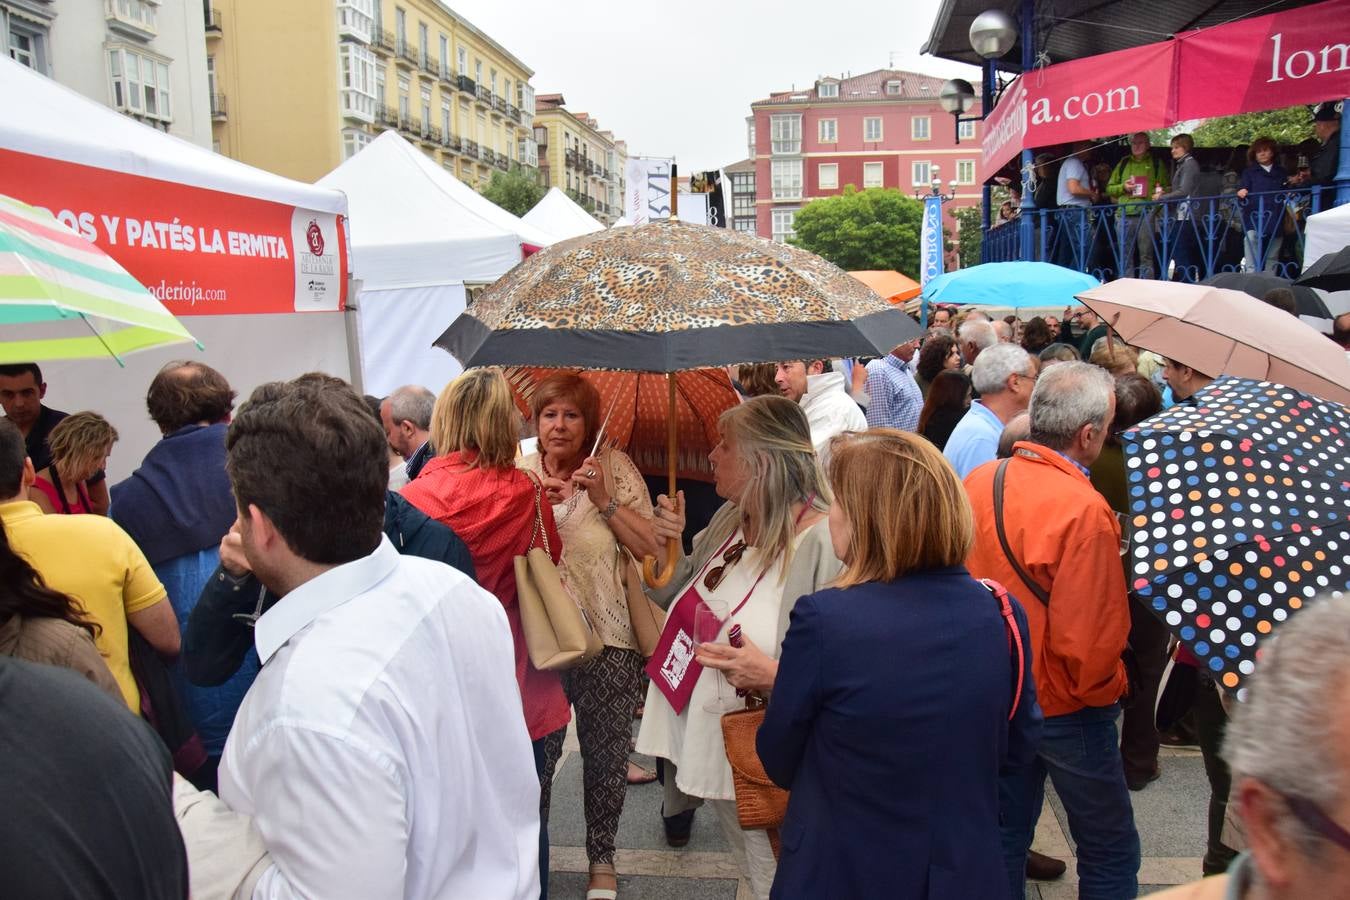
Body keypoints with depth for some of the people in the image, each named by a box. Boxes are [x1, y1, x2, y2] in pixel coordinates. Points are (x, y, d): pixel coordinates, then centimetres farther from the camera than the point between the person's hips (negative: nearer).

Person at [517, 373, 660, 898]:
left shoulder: (615, 468, -4)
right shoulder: (519, 474, 1)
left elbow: (650, 548, -9)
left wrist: (604, 499, -17)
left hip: (608, 638, -1)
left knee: (605, 755, 12)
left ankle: (602, 857, 33)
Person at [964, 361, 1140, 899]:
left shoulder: (977, 482, -5)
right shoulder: (1083, 510, -26)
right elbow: (1091, 636, -24)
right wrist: (1106, 690, -4)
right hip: (1064, 707, -6)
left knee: (1005, 837, 21)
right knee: (1111, 852, 16)